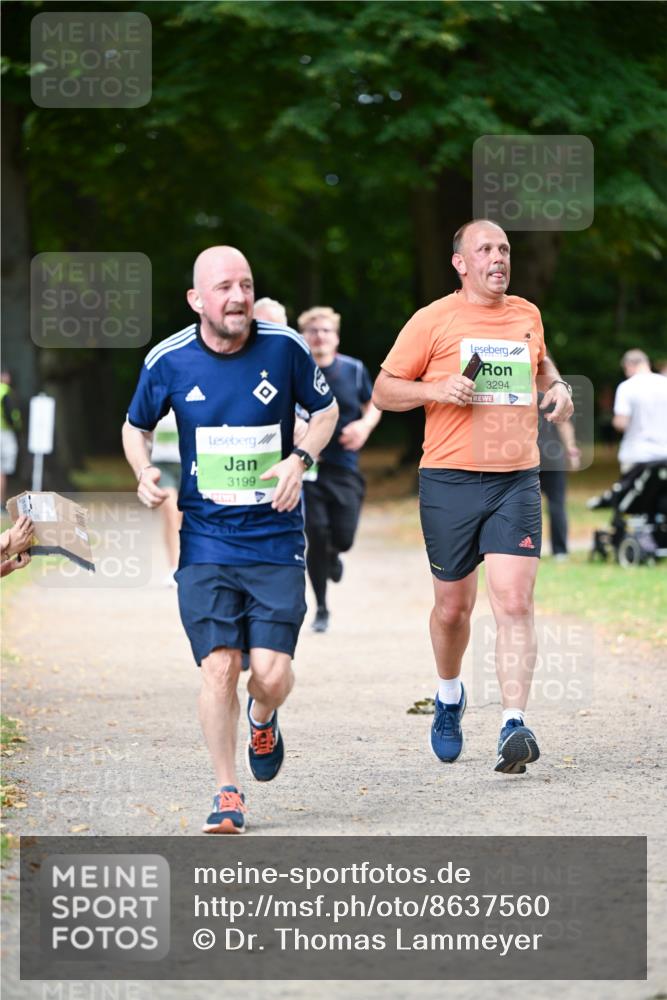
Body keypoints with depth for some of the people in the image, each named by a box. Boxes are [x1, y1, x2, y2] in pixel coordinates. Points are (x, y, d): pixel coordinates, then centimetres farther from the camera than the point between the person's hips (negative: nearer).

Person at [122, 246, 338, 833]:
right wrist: (144, 472, -5)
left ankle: (263, 719, 29)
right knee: (218, 667, -9)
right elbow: (136, 426, 15)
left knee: (271, 672, -9)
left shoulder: (283, 348, -4)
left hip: (276, 537, 0)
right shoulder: (169, 360, -3)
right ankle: (228, 795, 7)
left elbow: (326, 411, 11)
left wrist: (299, 460, -6)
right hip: (205, 539, 0)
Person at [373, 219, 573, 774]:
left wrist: (557, 386, 12)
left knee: (514, 602, -13)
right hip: (450, 479, -2)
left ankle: (514, 725, -18)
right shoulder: (433, 320, -1)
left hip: (517, 479, 2)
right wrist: (436, 390, -14)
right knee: (453, 606, 8)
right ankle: (449, 696, 36)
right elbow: (384, 390, 3)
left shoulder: (527, 315, 11)